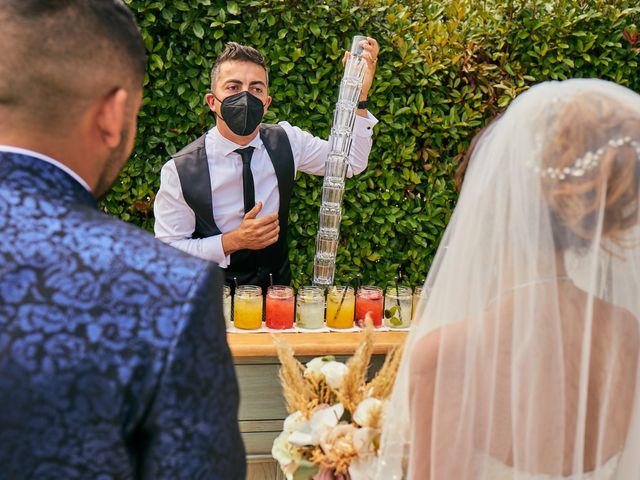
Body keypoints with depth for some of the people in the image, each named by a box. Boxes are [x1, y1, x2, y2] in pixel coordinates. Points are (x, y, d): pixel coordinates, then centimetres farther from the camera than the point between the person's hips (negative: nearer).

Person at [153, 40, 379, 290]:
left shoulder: (286, 141, 1)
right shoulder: (180, 170, -11)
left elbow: (352, 162, 10)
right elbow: (168, 251, -6)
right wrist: (233, 241, -18)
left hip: (277, 288, 3)